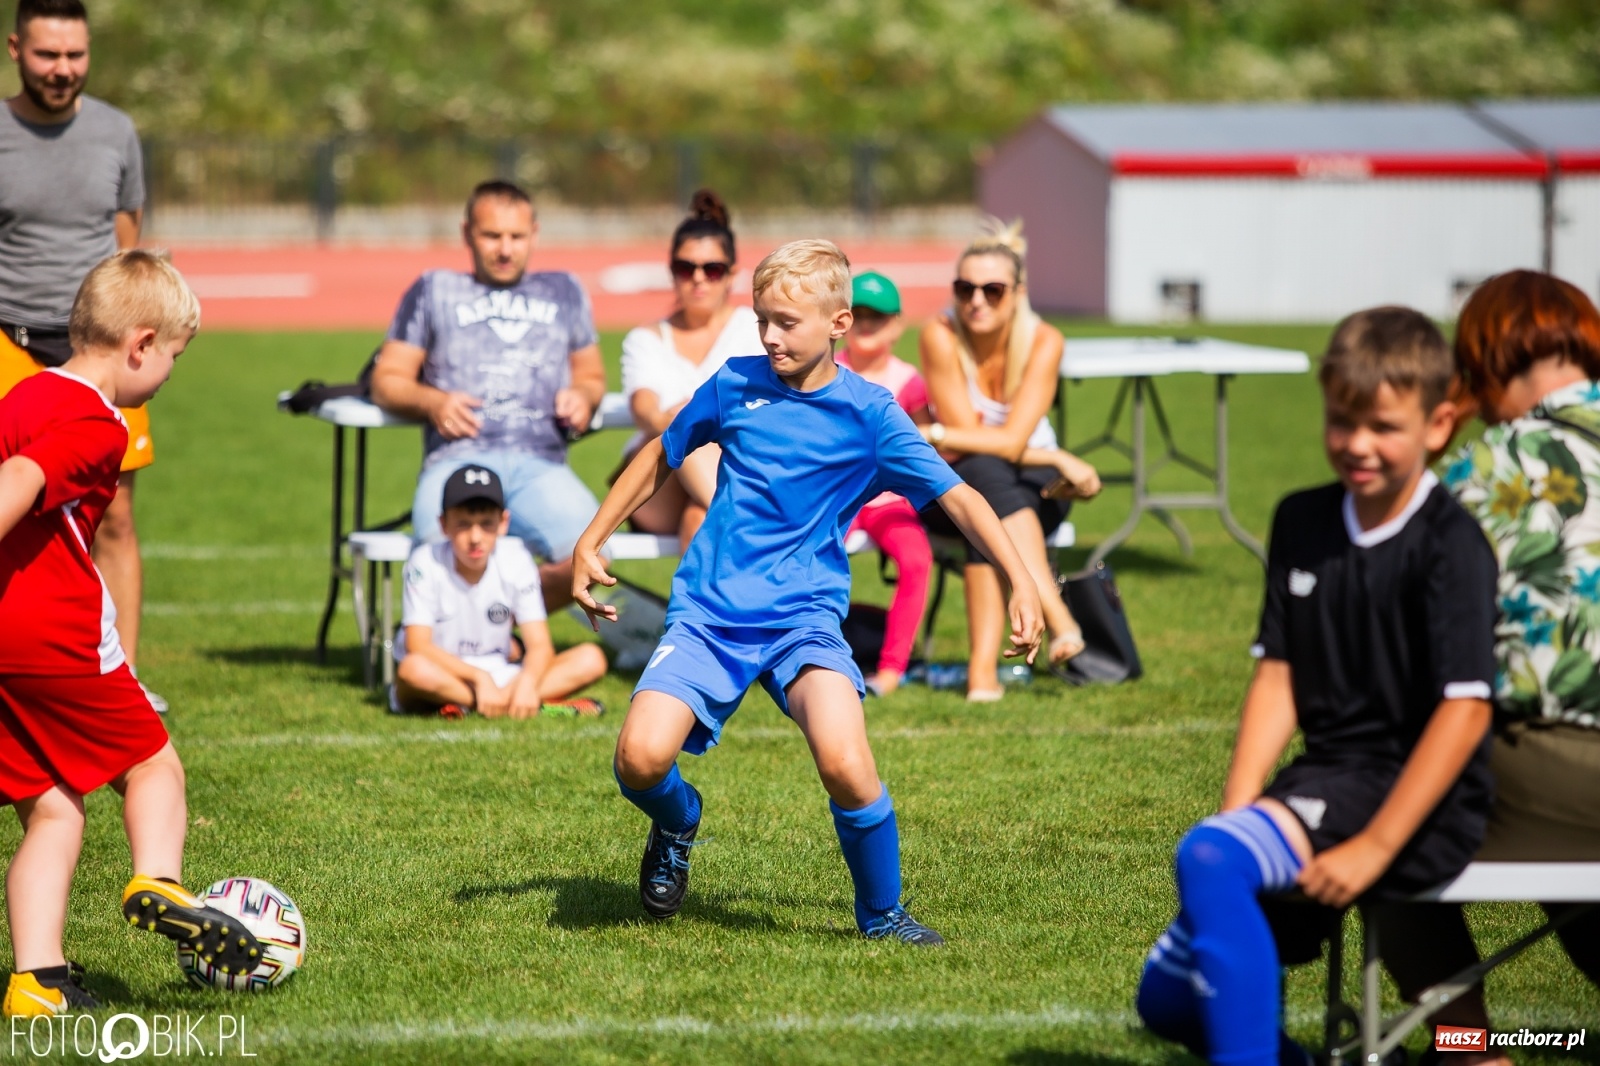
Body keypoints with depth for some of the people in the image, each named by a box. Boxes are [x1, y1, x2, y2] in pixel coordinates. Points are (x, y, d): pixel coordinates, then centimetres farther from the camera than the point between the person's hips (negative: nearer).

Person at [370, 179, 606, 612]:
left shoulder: (563, 291, 31)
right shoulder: (435, 291, 25)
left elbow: (592, 376, 37)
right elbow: (387, 380, 22)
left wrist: (584, 395, 12)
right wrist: (430, 401, -1)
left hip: (540, 465, 2)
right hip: (457, 459, -2)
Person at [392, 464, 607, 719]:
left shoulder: (515, 561, -4)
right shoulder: (426, 563, -12)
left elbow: (540, 645, -10)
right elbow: (418, 646, -21)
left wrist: (527, 682, -33)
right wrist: (479, 677, -32)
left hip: (498, 676, 4)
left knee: (591, 659, -16)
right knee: (414, 670, -40)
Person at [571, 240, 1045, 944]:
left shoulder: (867, 414, -2)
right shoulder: (734, 384, 5)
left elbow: (956, 497, -5)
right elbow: (661, 457, 21)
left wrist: (1021, 583, -16)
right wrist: (590, 542, 19)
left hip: (804, 616, -2)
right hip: (707, 613, 2)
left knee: (845, 764, -28)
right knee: (641, 759, -21)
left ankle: (882, 914, -2)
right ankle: (677, 825, 17)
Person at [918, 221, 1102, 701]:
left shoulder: (1043, 341, -15)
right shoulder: (941, 336, -18)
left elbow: (1012, 440, -23)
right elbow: (968, 441, -20)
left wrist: (932, 436, -27)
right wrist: (1058, 460, -22)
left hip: (1034, 488, 1)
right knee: (988, 472, -36)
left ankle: (983, 666, -46)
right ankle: (1059, 619, -51)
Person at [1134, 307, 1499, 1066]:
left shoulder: (1449, 544, -11)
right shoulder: (1301, 523, 9)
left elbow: (1464, 710, -16)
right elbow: (1278, 676, 8)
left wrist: (1374, 847, -22)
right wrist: (1235, 809, -6)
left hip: (1420, 803, -7)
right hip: (1323, 778, 7)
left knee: (1210, 860, -31)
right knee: (1168, 996, 3)